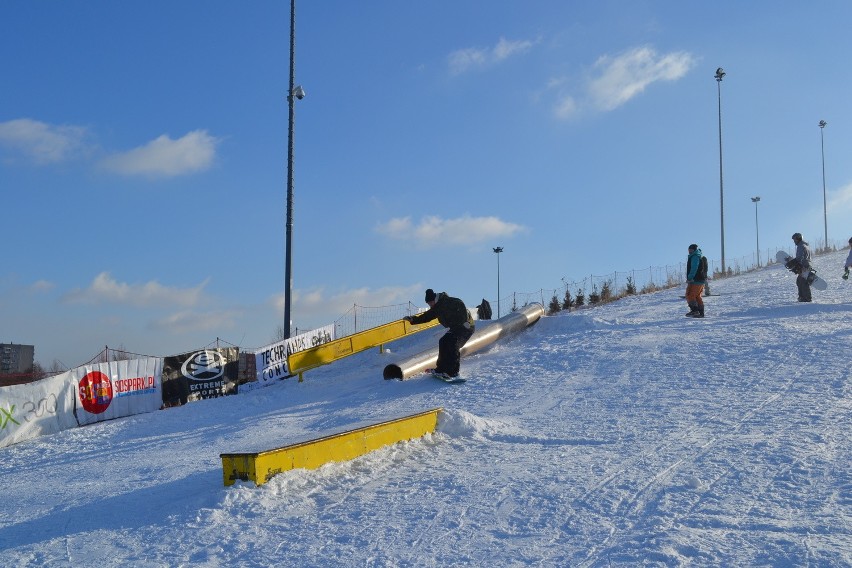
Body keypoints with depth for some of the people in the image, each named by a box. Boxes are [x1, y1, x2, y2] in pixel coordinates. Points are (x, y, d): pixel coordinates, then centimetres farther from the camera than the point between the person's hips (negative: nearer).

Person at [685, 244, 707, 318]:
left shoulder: (695, 257, -10)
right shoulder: (701, 257, 22)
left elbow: (694, 269, -21)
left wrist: (689, 278, -20)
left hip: (695, 281, -10)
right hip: (702, 280, 10)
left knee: (690, 295, -8)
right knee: (697, 296, 14)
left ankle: (694, 310, -17)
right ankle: (701, 312, 12)